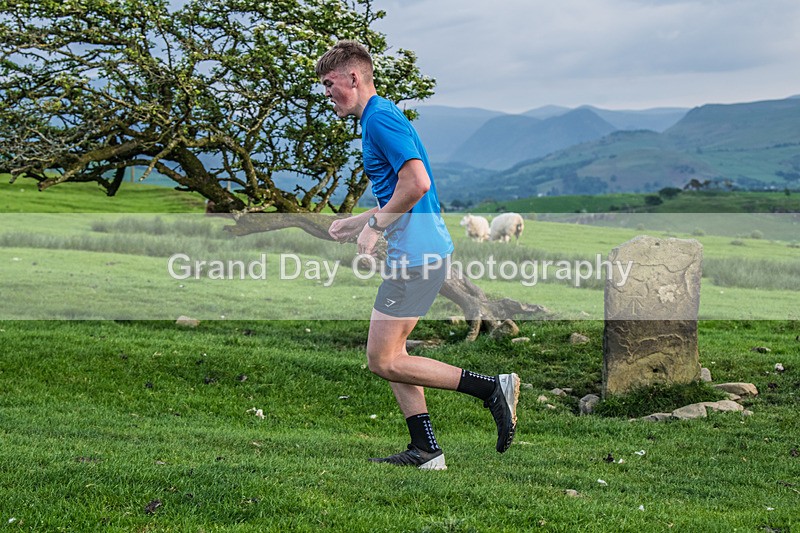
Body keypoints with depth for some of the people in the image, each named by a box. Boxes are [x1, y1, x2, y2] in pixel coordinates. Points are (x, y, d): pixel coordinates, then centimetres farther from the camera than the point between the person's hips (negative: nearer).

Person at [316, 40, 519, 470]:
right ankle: (425, 450, 14)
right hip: (422, 250, 11)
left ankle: (491, 389, -7)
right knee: (391, 353, 13)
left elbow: (417, 182, -25)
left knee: (383, 361, -6)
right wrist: (355, 223, 22)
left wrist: (374, 226, -15)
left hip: (416, 254, -11)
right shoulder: (379, 117, 21)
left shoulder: (381, 118, -12)